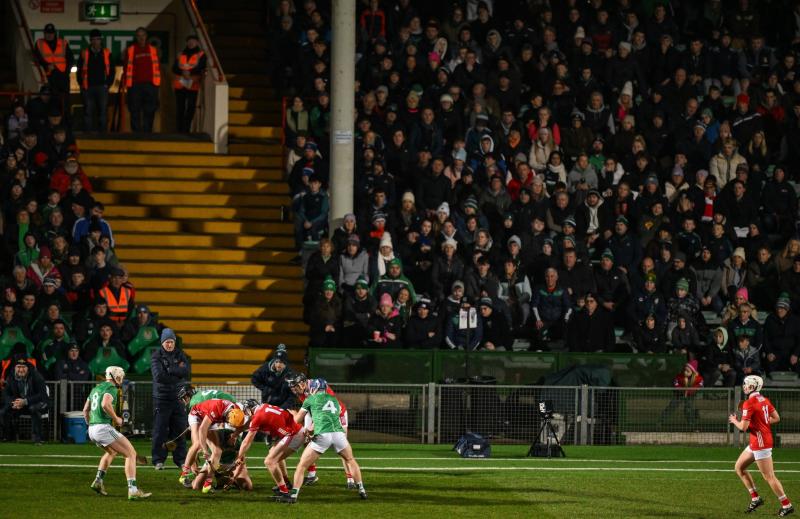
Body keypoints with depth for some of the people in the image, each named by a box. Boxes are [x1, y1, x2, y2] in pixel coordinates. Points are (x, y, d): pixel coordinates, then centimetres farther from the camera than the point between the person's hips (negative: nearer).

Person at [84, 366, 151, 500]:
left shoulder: (96, 388, 21)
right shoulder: (112, 388, -7)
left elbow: (86, 410, 28)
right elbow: (105, 404, -26)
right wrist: (116, 418, -12)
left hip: (92, 430, 9)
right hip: (104, 427, -9)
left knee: (112, 452, 35)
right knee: (131, 454, -6)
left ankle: (98, 481, 24)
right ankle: (133, 490, -17)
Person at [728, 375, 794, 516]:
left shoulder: (749, 404, -18)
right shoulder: (765, 400, 7)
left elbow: (743, 427, -20)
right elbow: (776, 418, 11)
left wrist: (734, 421, 1)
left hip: (760, 442, -10)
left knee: (769, 477, -4)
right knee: (739, 467, 16)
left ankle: (787, 505, 1)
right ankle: (755, 498, 17)